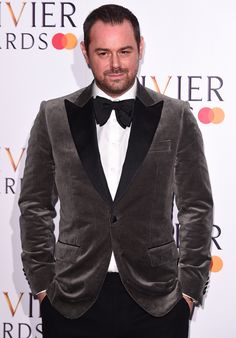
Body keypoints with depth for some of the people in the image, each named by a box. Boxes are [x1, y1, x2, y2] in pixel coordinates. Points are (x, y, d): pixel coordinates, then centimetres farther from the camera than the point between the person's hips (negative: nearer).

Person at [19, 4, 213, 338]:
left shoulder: (177, 117, 0)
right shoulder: (54, 117, 2)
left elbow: (197, 207, 4)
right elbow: (35, 205, 7)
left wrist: (190, 287, 0)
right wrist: (42, 282, 3)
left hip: (157, 302, 0)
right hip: (73, 301, 1)